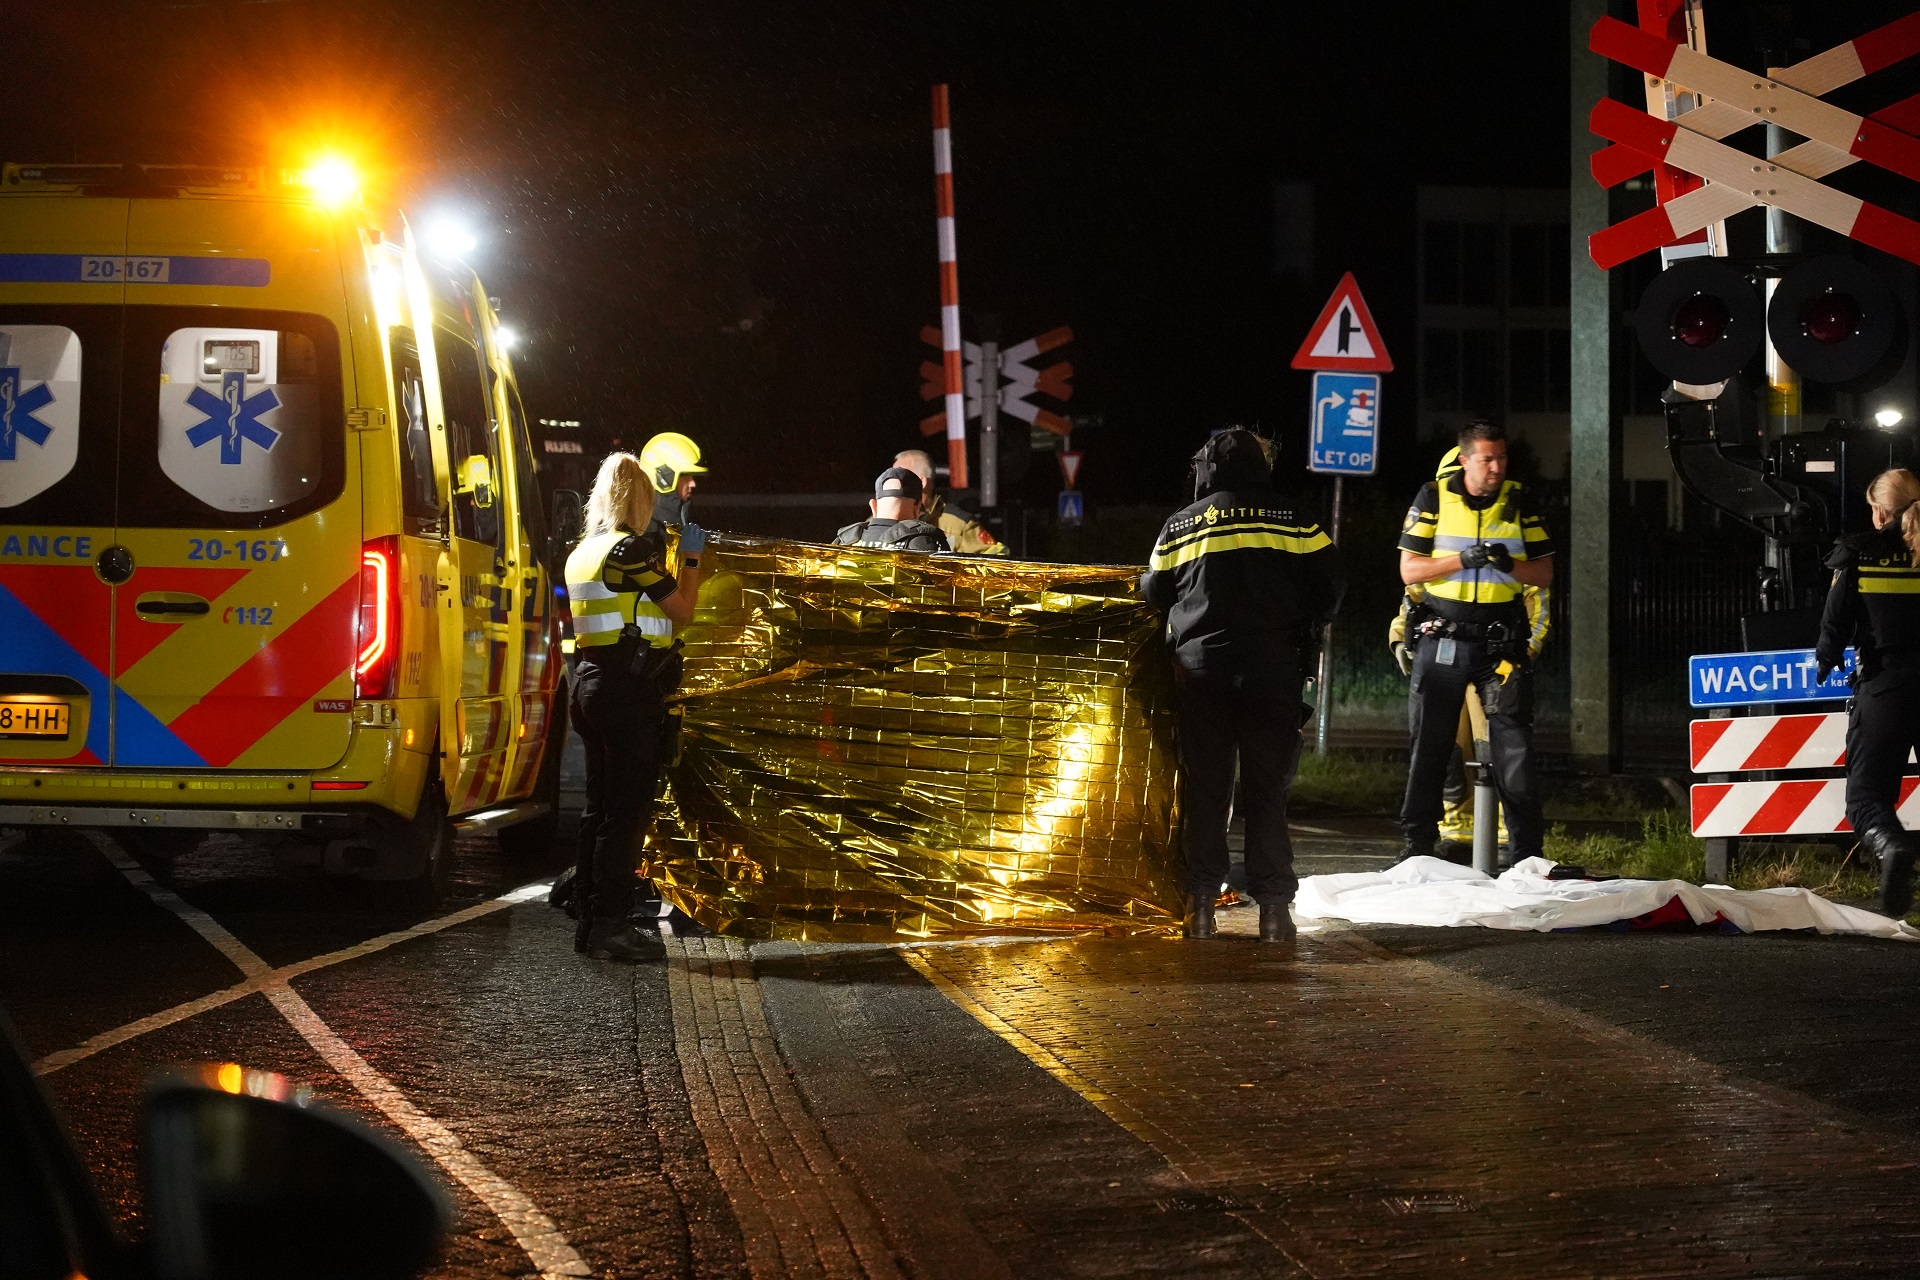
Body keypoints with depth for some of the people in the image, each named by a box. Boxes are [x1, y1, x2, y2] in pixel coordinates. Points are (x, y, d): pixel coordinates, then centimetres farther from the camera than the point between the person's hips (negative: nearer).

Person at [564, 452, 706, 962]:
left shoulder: (582, 553, 15)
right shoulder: (633, 549, -12)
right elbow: (681, 609, -7)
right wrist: (691, 558, 8)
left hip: (592, 684, 9)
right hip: (632, 689, -9)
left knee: (600, 805, 13)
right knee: (627, 809, -7)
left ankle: (590, 920, 16)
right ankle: (610, 925, -10)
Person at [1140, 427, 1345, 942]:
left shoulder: (1180, 526, 7)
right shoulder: (1293, 519, 1)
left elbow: (1154, 595, 13)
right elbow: (1331, 585, 0)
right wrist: (1301, 629, 17)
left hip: (1199, 666, 1)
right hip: (1274, 667, -1)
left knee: (1204, 789, 7)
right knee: (1268, 789, 3)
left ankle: (1201, 904, 5)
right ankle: (1273, 908, 0)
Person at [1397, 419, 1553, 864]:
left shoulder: (1519, 503, 4)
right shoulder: (1433, 500, 1)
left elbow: (1545, 573, 6)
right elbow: (1409, 569, -2)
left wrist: (1509, 565, -15)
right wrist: (1463, 560, -16)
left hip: (1500, 641, 0)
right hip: (1441, 640, 0)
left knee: (1514, 742, -6)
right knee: (1428, 745, 5)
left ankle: (1526, 850, -3)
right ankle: (1418, 842, 15)